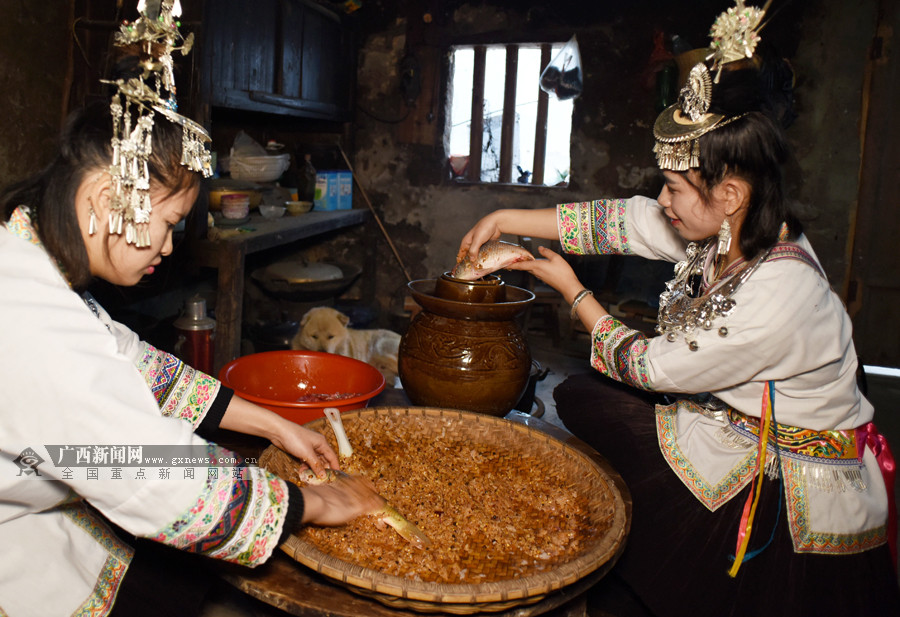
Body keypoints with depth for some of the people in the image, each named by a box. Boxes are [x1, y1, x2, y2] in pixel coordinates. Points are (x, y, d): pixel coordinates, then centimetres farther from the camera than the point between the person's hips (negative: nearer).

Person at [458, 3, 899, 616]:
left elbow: (648, 366, -21)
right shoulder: (728, 229, -11)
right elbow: (616, 220, -1)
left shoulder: (778, 298, -34)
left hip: (796, 493, -8)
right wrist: (505, 219, 1)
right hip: (739, 423, 8)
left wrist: (573, 289, -9)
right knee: (578, 396, 3)